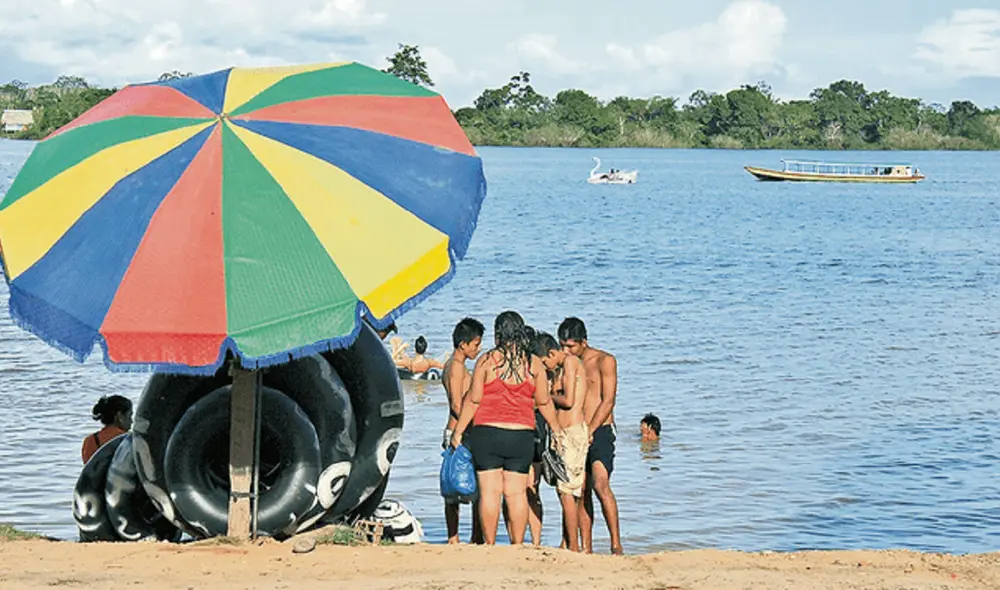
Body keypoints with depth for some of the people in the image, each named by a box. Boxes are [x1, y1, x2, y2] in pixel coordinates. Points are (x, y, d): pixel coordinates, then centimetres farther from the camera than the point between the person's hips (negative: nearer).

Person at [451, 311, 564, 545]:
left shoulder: (487, 360, -4)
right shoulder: (534, 363, 3)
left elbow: (473, 400, -3)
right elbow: (544, 402, 10)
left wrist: (458, 431, 6)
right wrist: (557, 429, 25)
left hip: (487, 432, -2)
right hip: (522, 435, 2)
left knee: (490, 491, 1)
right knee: (517, 493, 7)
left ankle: (489, 545, 3)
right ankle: (517, 545, 8)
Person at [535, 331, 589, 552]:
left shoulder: (570, 362, -10)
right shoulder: (562, 367, 18)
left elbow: (568, 400, -18)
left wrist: (549, 395, -2)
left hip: (573, 432, -10)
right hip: (565, 433, 10)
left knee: (566, 491, -8)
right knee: (565, 490, 11)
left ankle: (574, 547, -5)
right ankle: (565, 544, 16)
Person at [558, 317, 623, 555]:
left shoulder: (605, 361, -4)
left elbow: (608, 401, -9)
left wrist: (590, 431, -17)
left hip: (600, 431, -6)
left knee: (600, 484, -20)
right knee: (581, 492, 3)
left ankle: (616, 544, -17)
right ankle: (586, 549, 7)